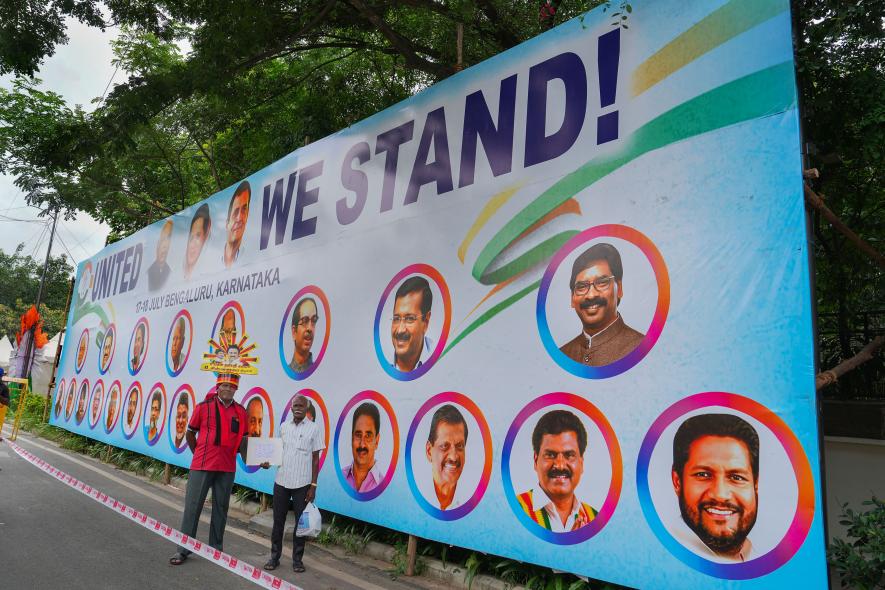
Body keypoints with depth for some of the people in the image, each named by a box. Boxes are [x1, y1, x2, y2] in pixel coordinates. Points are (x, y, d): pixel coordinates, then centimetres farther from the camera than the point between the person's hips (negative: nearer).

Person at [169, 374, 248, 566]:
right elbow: (190, 433, 6)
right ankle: (184, 549, 17)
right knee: (193, 506, 4)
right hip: (202, 466, -2)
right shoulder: (204, 406, -3)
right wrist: (199, 454, 6)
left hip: (227, 468, 3)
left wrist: (248, 460, -2)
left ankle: (216, 548, 25)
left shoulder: (240, 411, 4)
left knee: (221, 508, 12)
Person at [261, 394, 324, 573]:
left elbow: (315, 459, -2)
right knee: (278, 521, 10)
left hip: (302, 484, -3)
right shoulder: (283, 427, 6)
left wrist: (313, 485, -5)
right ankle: (274, 556, 24)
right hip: (281, 482, 3)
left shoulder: (314, 429, -3)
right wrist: (269, 462, -6)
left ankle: (297, 559, 20)